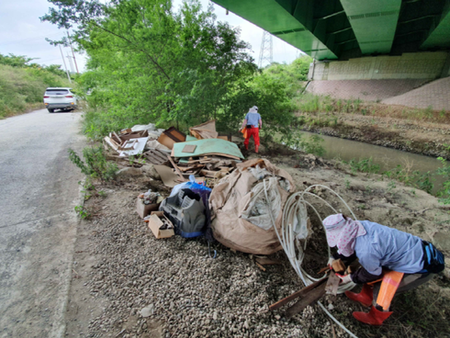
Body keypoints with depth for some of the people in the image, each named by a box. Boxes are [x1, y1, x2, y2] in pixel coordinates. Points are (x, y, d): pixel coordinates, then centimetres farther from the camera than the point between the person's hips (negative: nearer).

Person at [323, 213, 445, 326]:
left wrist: (351, 278, 2)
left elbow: (373, 273, -13)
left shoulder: (366, 251, -37)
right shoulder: (361, 225, -17)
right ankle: (365, 298, 39)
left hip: (423, 267, -7)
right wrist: (335, 258, 6)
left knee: (381, 289, 3)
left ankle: (374, 318, 30)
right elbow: (350, 248, 5)